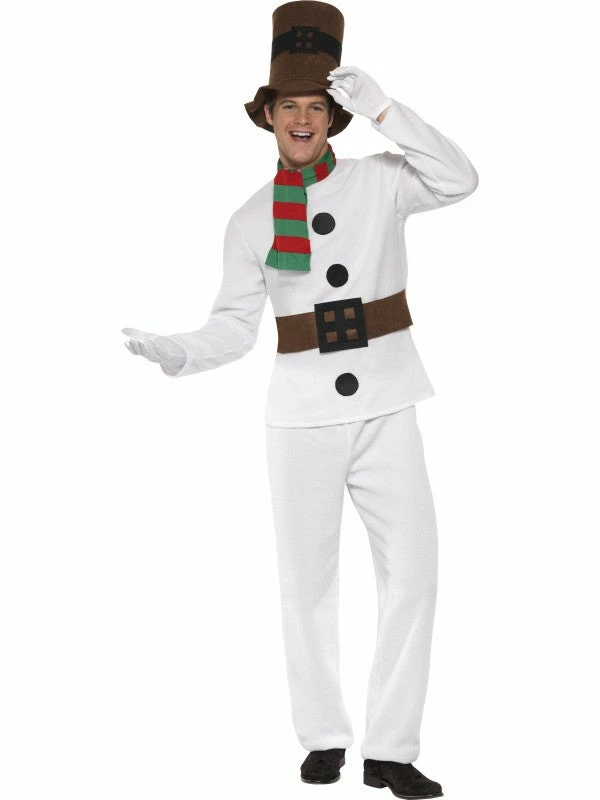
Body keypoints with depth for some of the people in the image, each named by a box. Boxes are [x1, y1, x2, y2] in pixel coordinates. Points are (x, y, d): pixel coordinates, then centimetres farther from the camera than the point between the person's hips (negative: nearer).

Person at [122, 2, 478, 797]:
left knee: (412, 572, -4)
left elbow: (459, 180, -18)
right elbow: (236, 324, 5)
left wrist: (383, 109, -26)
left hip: (385, 408, -1)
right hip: (303, 412, 1)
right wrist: (180, 352, -14)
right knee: (308, 581, 7)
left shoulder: (379, 180, 0)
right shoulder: (250, 220, 4)